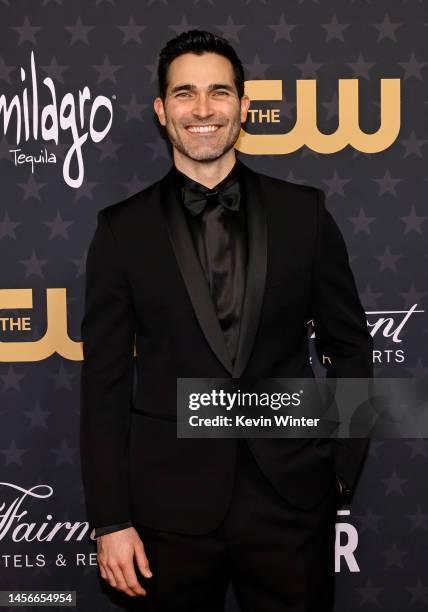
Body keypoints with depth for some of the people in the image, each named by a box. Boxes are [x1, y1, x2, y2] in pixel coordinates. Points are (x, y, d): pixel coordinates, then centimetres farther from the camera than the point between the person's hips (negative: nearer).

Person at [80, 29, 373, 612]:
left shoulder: (303, 212, 1)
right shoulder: (123, 229, 0)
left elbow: (349, 345, 7)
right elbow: (105, 381, 0)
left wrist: (342, 465, 2)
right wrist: (110, 520, -3)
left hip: (292, 497, 1)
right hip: (172, 505, 0)